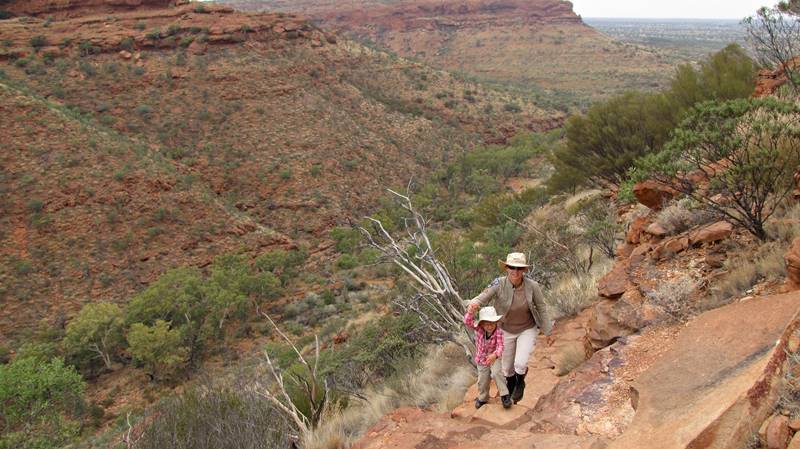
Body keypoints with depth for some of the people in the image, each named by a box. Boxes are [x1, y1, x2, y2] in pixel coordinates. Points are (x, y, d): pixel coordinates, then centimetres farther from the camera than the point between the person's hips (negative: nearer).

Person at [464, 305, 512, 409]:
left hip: (494, 357, -3)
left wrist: (495, 355, -55)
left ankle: (505, 395, -14)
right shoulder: (479, 329, -20)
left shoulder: (498, 332, -26)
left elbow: (500, 346, -35)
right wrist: (471, 312, -51)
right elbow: (467, 322, -32)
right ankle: (482, 398, 38)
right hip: (481, 359, 3)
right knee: (482, 381, 11)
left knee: (496, 373, -28)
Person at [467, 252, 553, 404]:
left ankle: (520, 383, 19)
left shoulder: (532, 286, -23)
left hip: (527, 330, -1)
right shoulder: (499, 284, -26)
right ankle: (511, 391, 50)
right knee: (507, 368, 16)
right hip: (507, 331, 1)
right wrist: (473, 304, -59)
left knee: (520, 364, -18)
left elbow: (541, 308, -10)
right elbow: (483, 297, -35)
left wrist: (548, 333, -2)